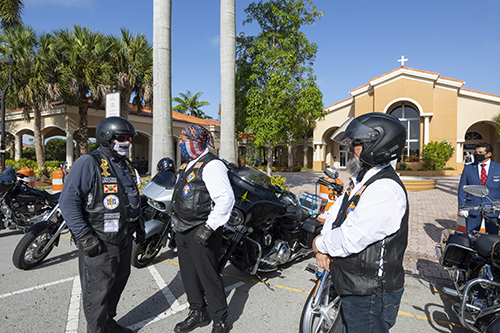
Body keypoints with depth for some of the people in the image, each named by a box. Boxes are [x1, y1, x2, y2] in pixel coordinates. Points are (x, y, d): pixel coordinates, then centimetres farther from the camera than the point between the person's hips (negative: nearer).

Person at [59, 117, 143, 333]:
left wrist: (138, 222, 20)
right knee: (98, 290, 5)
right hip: (99, 244, -8)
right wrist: (84, 235, -22)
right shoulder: (88, 163, -15)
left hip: (124, 238, 9)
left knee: (118, 282, 21)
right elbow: (68, 201, -19)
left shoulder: (126, 165, 11)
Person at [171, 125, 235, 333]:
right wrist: (176, 222, 27)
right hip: (183, 230, 10)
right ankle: (198, 313, 37)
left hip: (201, 232, -9)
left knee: (208, 276, 0)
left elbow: (226, 198, -25)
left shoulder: (211, 165, -16)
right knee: (189, 275, 18)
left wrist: (209, 227, -28)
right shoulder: (189, 165, 16)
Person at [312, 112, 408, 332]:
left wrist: (320, 244, -12)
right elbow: (336, 212, 10)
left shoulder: (385, 190, -27)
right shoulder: (361, 180, 6)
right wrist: (324, 248, -5)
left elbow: (350, 240, -30)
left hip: (370, 297, -9)